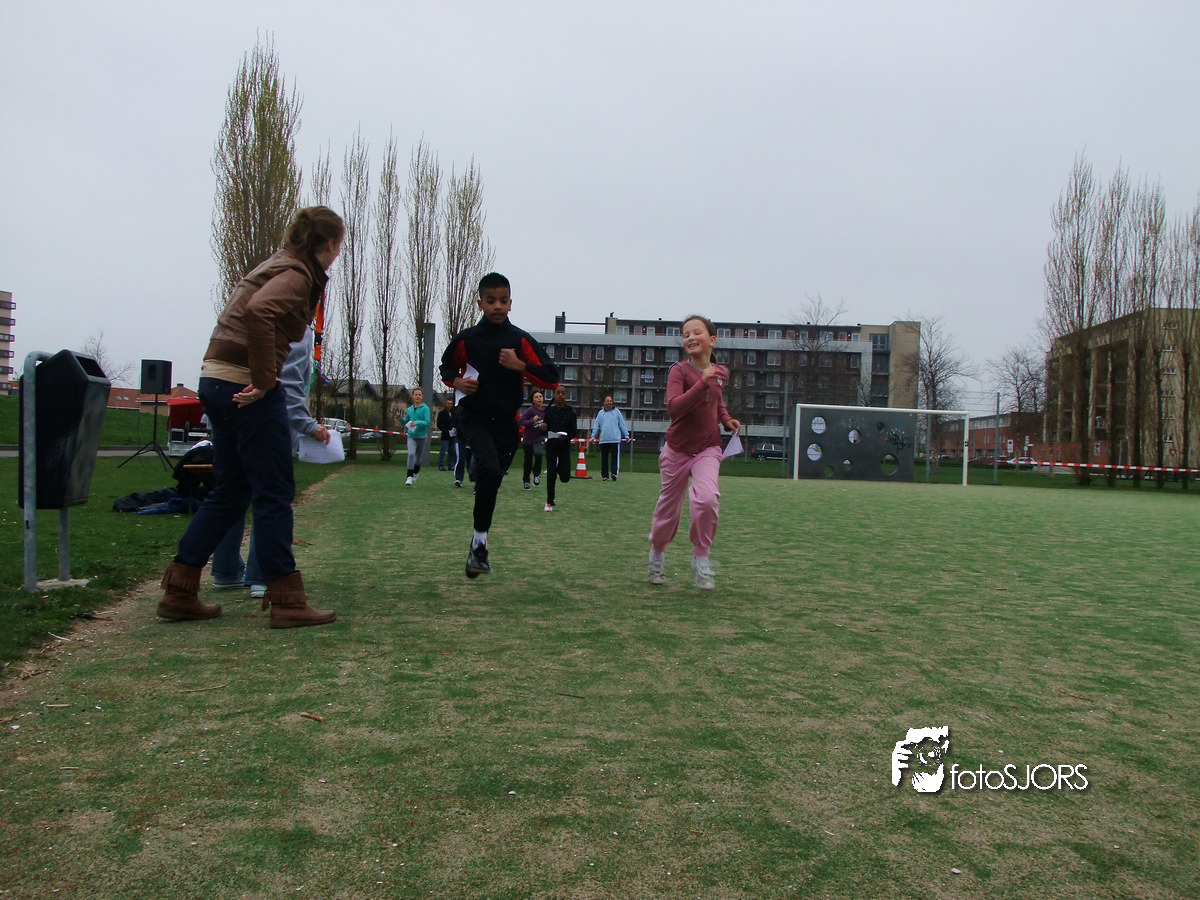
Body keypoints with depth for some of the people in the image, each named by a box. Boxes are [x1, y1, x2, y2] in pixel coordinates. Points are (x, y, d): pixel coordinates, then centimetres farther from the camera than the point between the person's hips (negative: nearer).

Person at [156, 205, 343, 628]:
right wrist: (263, 380, -22)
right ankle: (287, 601, 5)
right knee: (274, 494, -2)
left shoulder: (277, 266, 19)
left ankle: (179, 593, 18)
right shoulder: (297, 275, -10)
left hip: (217, 382, 9)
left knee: (229, 492, 15)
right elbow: (257, 312, -29)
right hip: (247, 388, -9)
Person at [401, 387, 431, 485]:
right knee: (411, 454, -19)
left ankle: (415, 474, 35)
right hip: (411, 436, 1)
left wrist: (417, 422, -28)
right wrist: (401, 418, -1)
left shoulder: (425, 408, -4)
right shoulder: (409, 409, 9)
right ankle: (409, 477, -21)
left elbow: (427, 422, -14)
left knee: (419, 457, 11)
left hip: (422, 436, -1)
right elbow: (405, 423, 19)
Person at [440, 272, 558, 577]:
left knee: (491, 480, 10)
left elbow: (551, 378, -3)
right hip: (474, 416, -2)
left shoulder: (521, 340, -1)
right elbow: (446, 368, 17)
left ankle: (478, 545, 27)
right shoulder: (466, 338, 0)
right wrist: (457, 381, -4)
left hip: (506, 420, 2)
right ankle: (480, 541, -11)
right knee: (490, 471, -26)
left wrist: (520, 365, -16)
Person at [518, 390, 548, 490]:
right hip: (528, 439, -1)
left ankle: (537, 474, -2)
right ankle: (526, 480, 30)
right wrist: (531, 421, -30)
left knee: (538, 453, -27)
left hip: (540, 438, 1)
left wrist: (546, 427, -6)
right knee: (528, 461, 7)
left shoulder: (545, 411, 0)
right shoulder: (530, 410, -12)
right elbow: (520, 421, -18)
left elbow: (548, 424, 15)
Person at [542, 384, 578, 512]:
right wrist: (544, 429, -19)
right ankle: (549, 502, 11)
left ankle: (560, 467, 34)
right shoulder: (549, 410, 0)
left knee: (565, 478, -3)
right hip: (551, 445, 0)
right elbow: (544, 430, 4)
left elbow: (574, 432, -1)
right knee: (550, 475, -4)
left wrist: (566, 436, -20)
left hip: (565, 446, 0)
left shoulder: (570, 412, -2)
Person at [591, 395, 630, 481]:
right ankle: (604, 475, 10)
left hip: (615, 439, -2)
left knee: (615, 457, -9)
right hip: (603, 440, 2)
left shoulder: (617, 412, 9)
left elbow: (622, 425, 9)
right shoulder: (600, 413, 14)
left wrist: (626, 435, 3)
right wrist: (593, 437, 5)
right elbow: (596, 426, 14)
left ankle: (614, 473, -11)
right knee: (604, 458, 5)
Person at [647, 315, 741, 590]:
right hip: (677, 450, -2)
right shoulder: (679, 371, -11)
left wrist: (726, 420, 6)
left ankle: (701, 558, -5)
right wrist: (702, 383, -35)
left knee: (707, 498, -24)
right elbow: (673, 408, -28)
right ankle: (657, 554, 37)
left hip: (708, 448, 2)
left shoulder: (721, 372, 3)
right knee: (668, 509, 10)